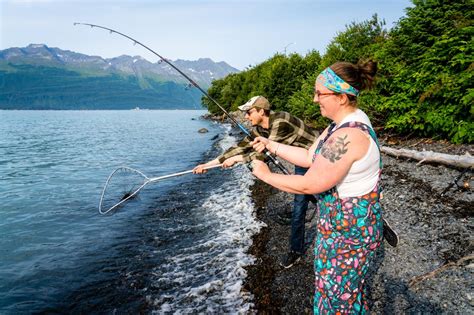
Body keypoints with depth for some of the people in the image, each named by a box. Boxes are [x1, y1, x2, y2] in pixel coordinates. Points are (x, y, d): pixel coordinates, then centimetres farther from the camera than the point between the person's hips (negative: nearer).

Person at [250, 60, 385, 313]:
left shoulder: (348, 135, -30)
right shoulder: (344, 123, 3)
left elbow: (309, 185, -27)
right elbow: (309, 157, 8)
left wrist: (266, 175, -14)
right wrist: (270, 145, 5)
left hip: (348, 233, -9)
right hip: (342, 225, 9)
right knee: (348, 290, 27)